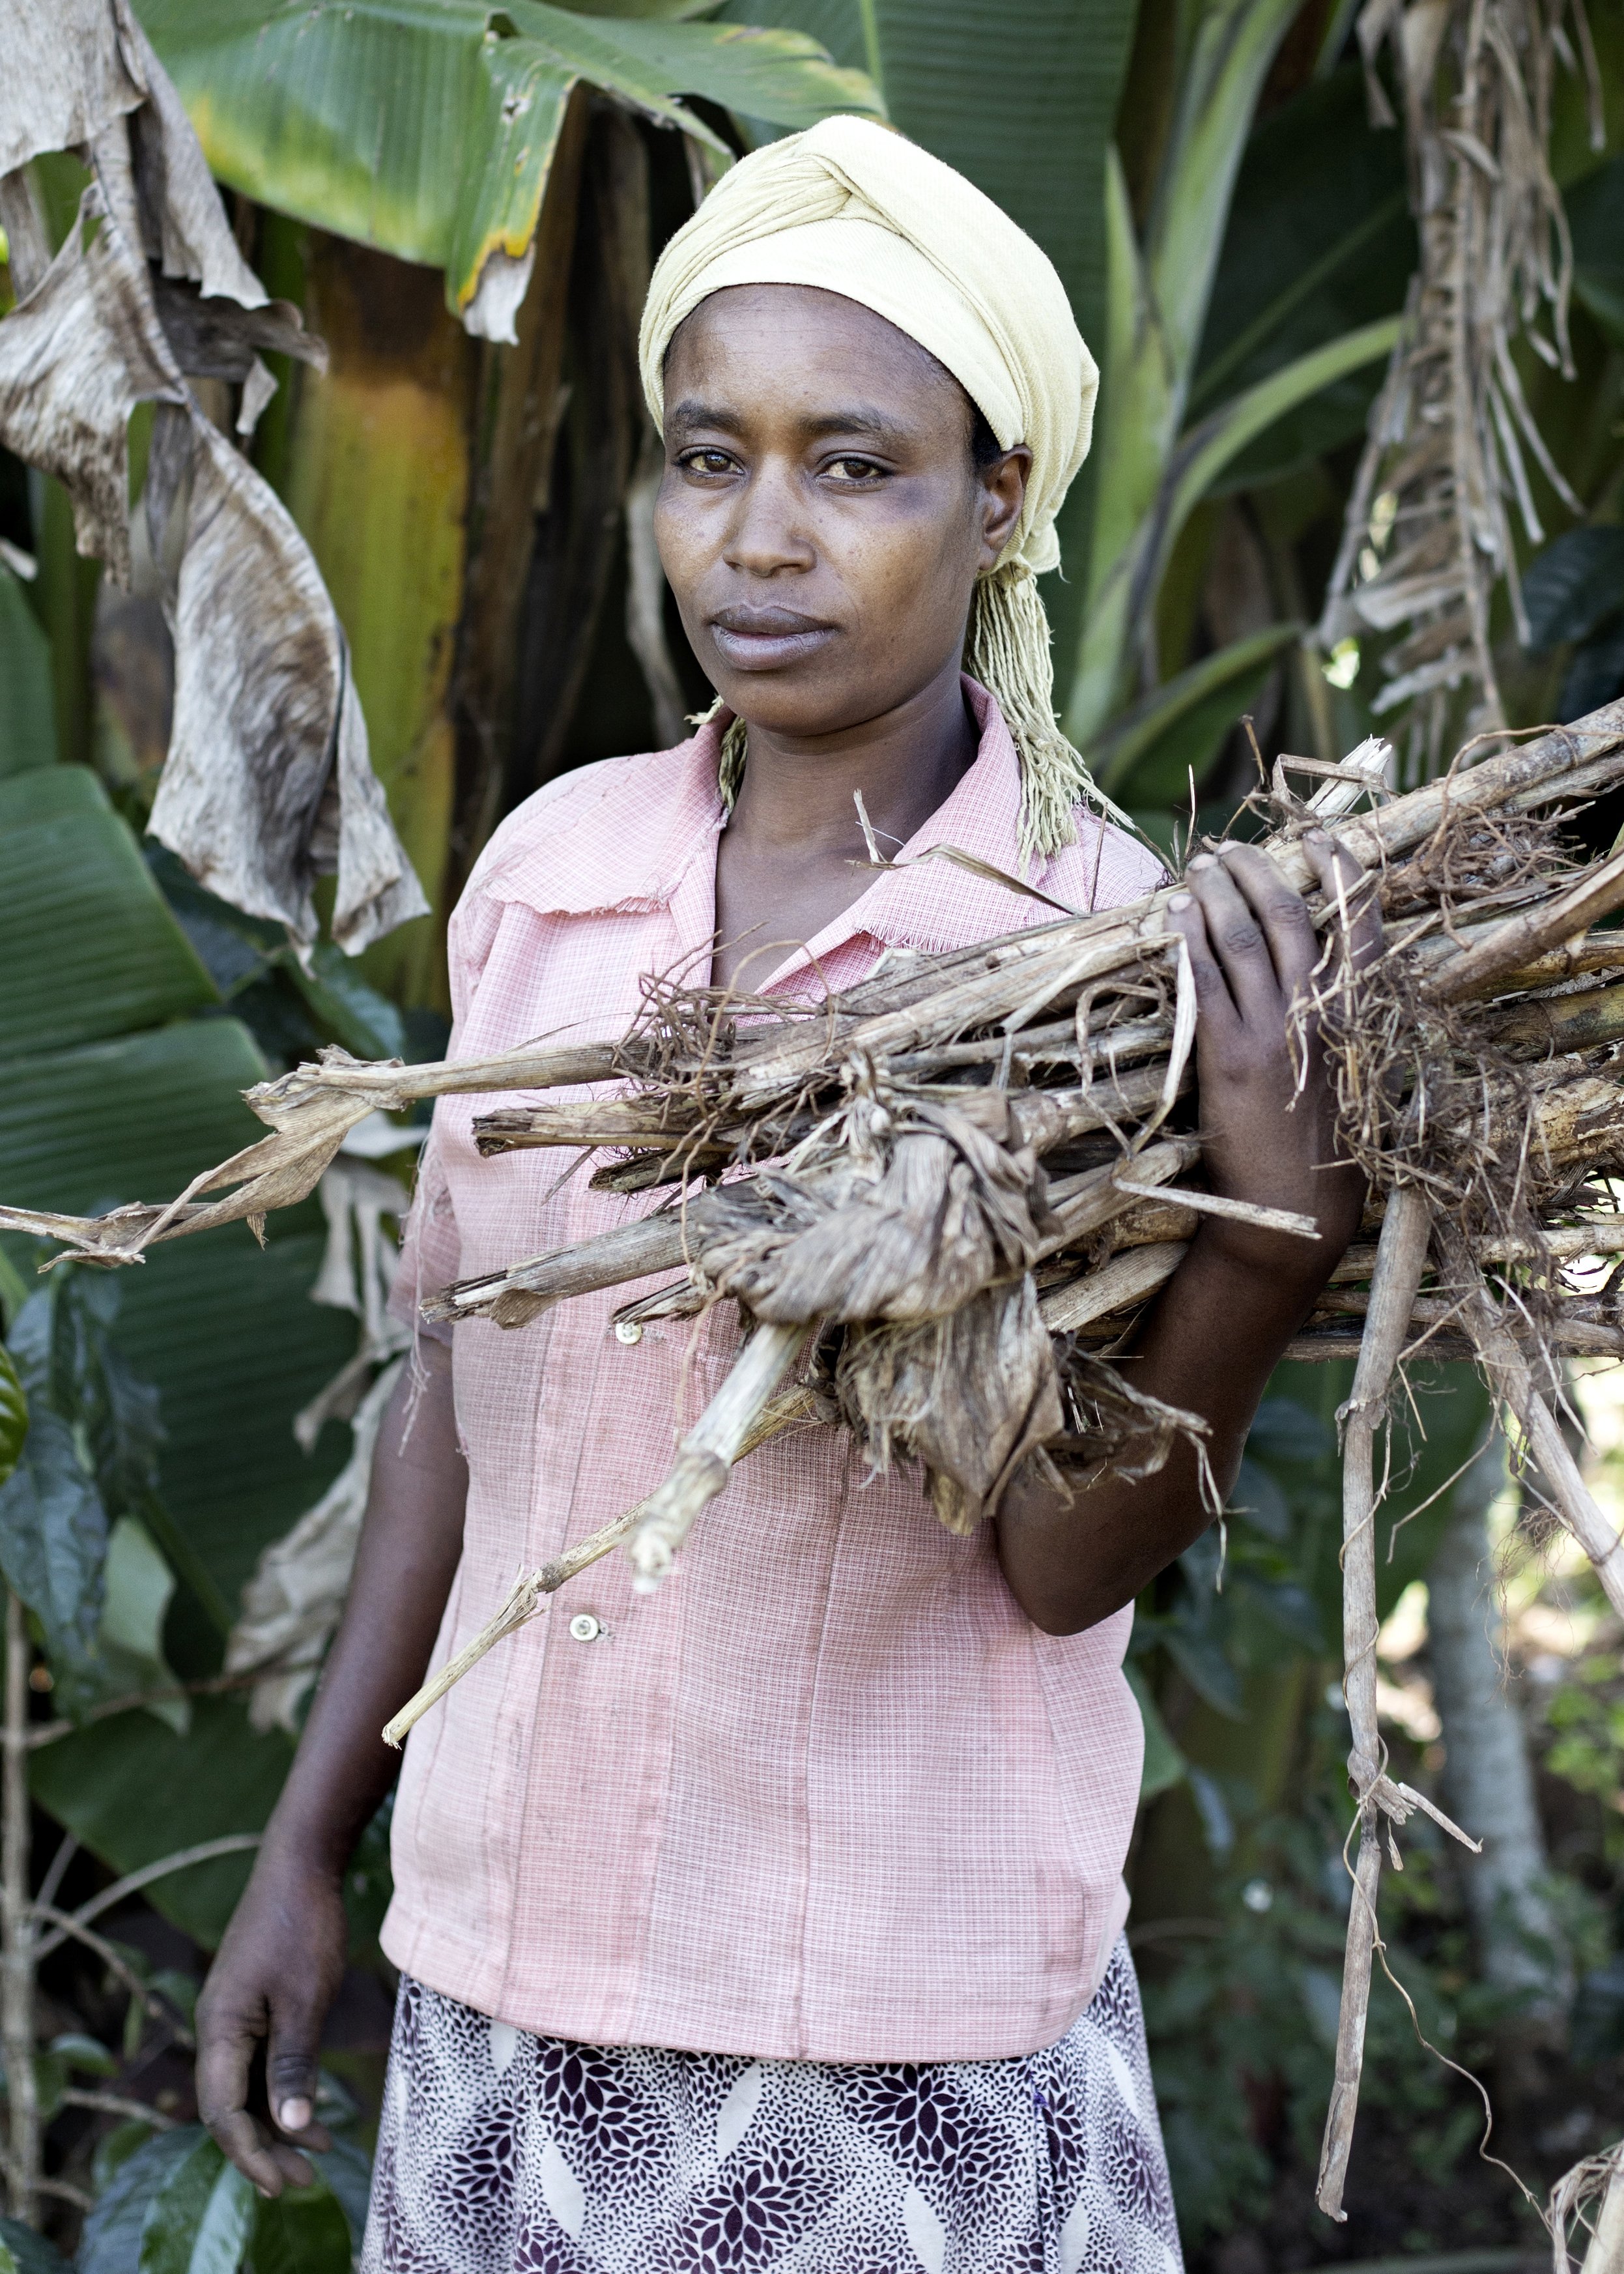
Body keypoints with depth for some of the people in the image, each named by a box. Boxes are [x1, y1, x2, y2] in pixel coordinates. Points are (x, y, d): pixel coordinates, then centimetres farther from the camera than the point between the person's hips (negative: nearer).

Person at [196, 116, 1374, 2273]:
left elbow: (1066, 1563, -15)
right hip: (505, 1962, 4)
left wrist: (1278, 1221, -31)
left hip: (897, 2016, -3)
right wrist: (308, 1847, 12)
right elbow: (458, 1385, 8)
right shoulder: (548, 865, -1)